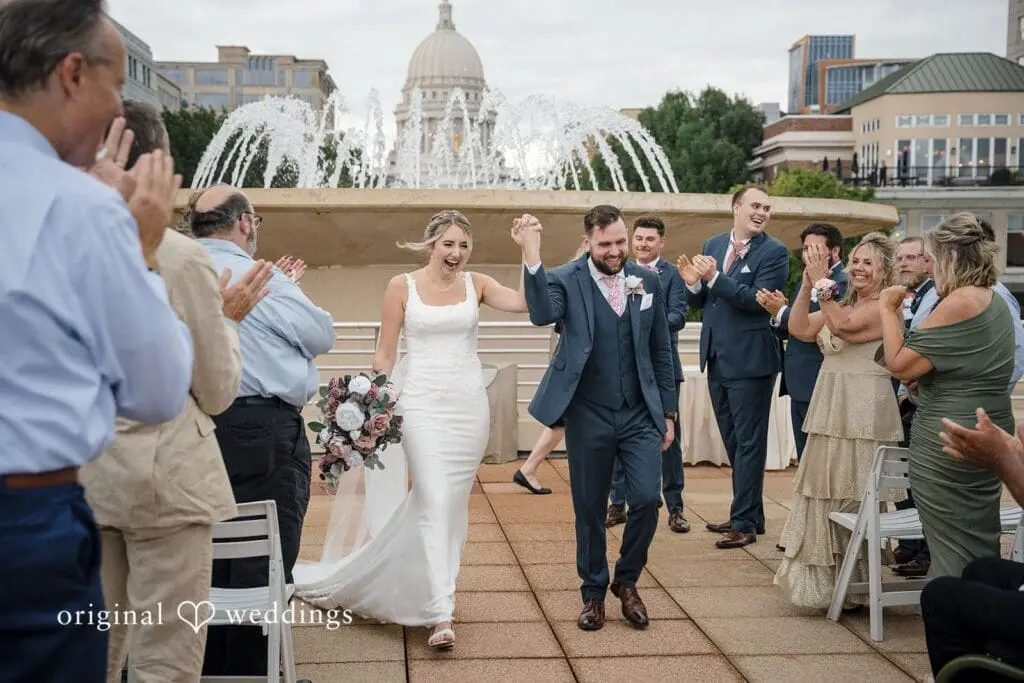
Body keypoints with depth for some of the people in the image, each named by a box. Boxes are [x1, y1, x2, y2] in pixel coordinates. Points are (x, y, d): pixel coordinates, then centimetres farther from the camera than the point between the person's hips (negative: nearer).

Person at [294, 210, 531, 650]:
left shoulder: (477, 284, 5)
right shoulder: (402, 287, 0)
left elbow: (526, 302, -11)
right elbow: (384, 355, 2)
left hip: (469, 405, 3)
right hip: (422, 404, -3)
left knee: (455, 505, 11)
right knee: (434, 504, -12)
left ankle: (423, 590, 30)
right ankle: (441, 615, -11)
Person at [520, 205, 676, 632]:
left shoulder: (647, 282, 4)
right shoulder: (566, 280, -6)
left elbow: (660, 352, 9)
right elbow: (542, 314, -28)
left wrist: (668, 411, 9)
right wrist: (532, 259, -37)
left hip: (641, 415, 2)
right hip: (588, 417, -2)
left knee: (647, 499, -8)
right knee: (590, 511, 8)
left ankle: (626, 581, 18)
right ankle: (593, 593, 28)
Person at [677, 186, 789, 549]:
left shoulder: (774, 252, -10)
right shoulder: (712, 245, 9)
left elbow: (759, 300, -21)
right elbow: (698, 302, 11)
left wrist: (714, 277, -25)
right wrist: (693, 283, -10)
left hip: (749, 359, -7)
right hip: (717, 356, 7)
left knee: (748, 443, 0)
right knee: (733, 442, 17)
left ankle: (744, 523, 7)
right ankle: (749, 513, 30)